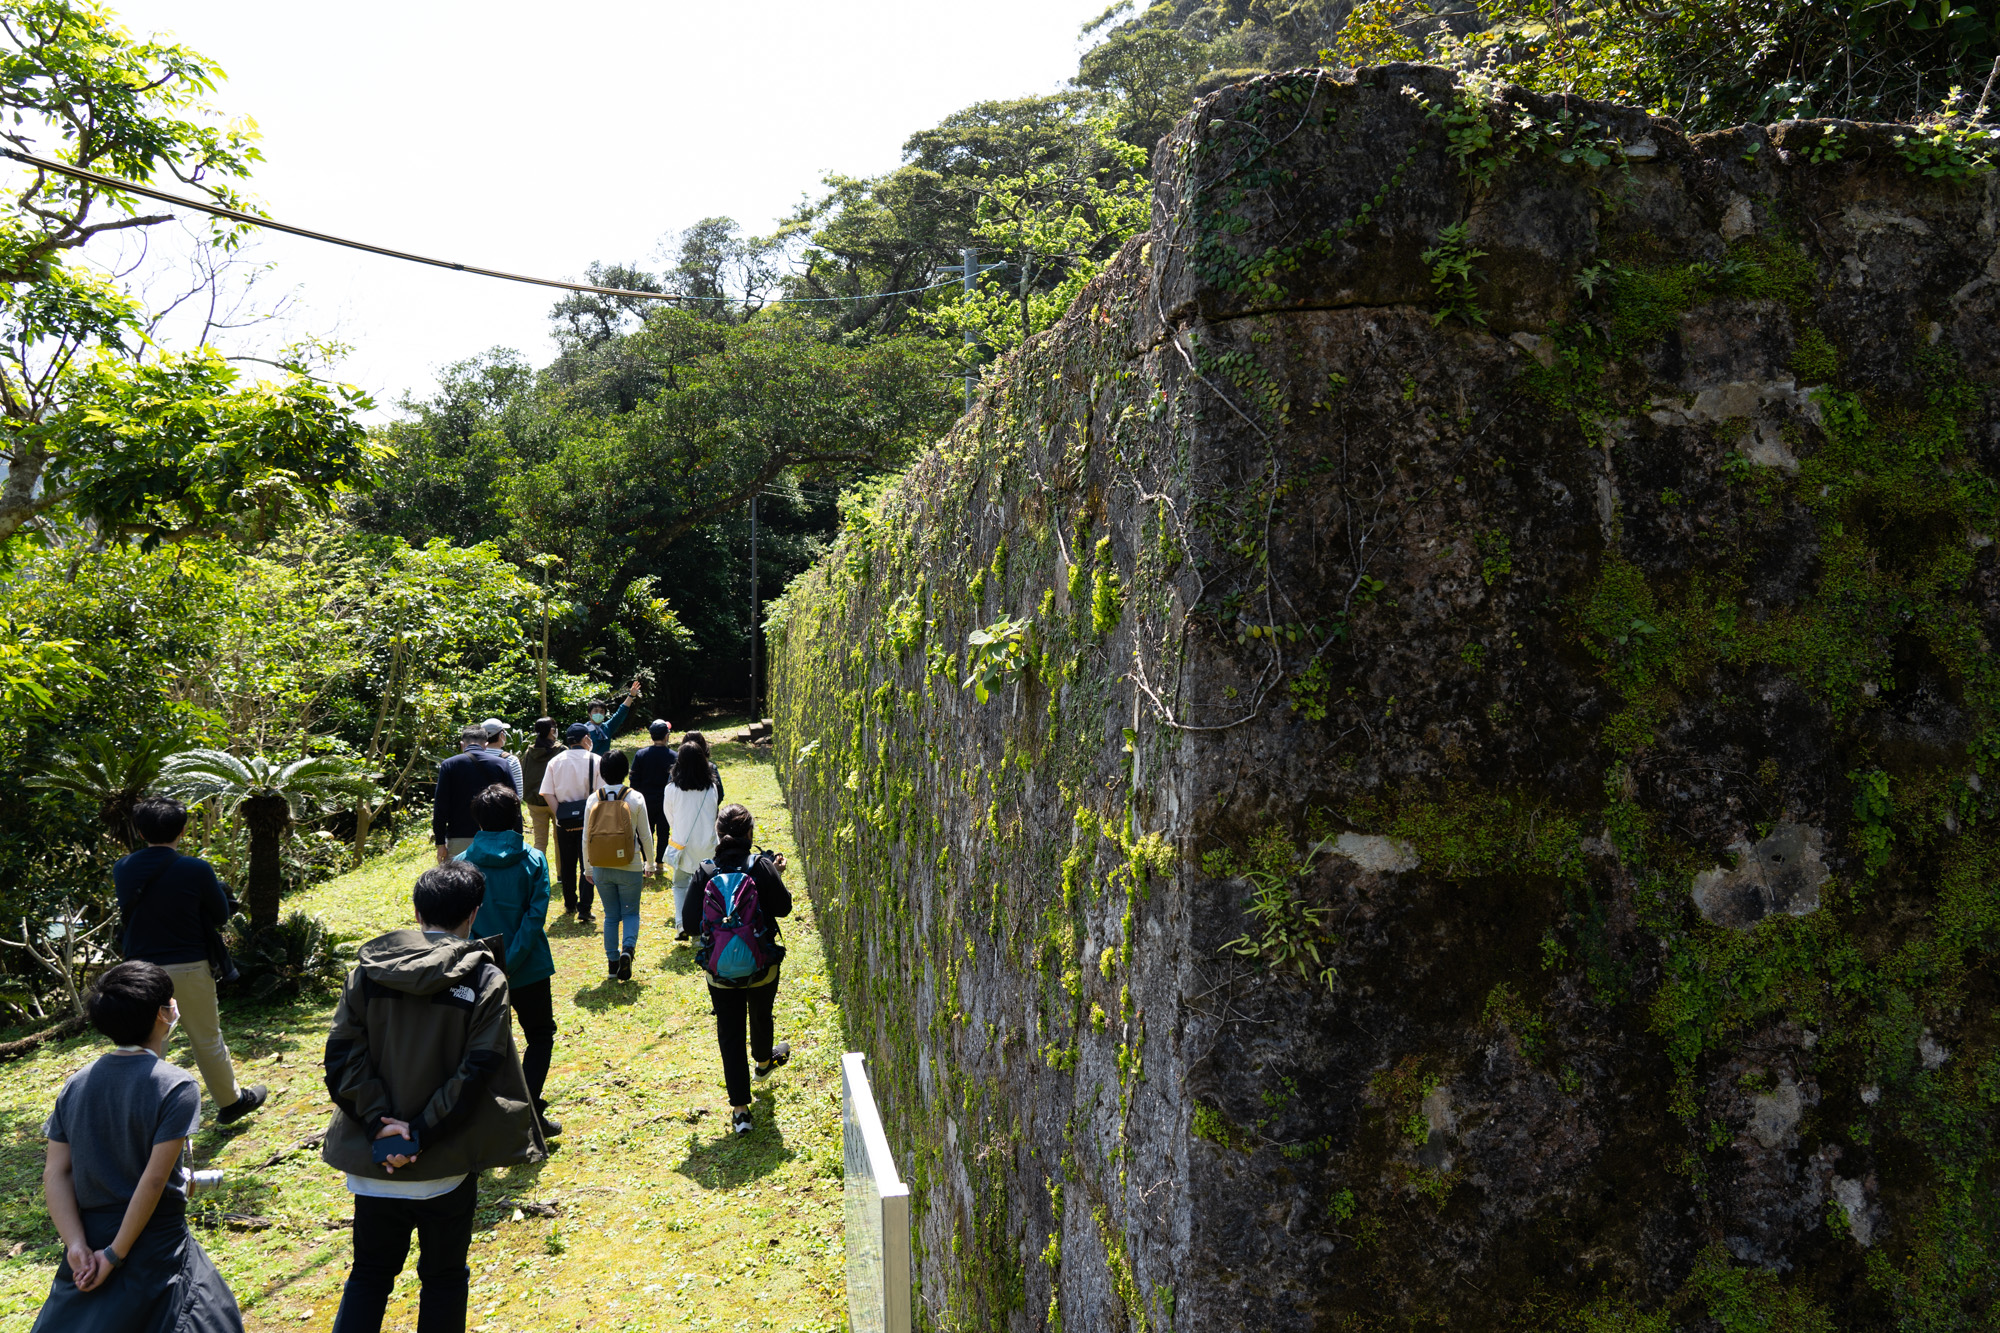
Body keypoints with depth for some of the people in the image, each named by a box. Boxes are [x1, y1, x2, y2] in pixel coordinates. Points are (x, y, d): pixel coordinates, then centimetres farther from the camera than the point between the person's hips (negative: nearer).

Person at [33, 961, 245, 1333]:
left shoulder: (77, 1084, 3)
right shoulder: (177, 1086, -16)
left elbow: (55, 1174, -1)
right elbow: (155, 1178, -20)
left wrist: (77, 1244, -6)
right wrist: (116, 1256, -12)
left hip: (87, 1254, 6)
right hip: (155, 1252, -6)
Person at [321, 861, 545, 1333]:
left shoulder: (370, 969, -2)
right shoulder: (484, 980, -10)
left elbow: (343, 1057, -8)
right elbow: (479, 1073, -17)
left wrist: (380, 1123, -10)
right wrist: (422, 1133, -13)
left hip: (375, 1160, 3)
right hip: (447, 1167, -2)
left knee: (370, 1274, 19)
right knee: (443, 1277, 16)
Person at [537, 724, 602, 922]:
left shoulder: (555, 761, 2)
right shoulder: (595, 761, -7)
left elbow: (547, 793, -2)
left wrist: (560, 813, 0)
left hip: (564, 823, 3)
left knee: (567, 864, 16)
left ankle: (569, 904, 27)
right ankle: (584, 909, -3)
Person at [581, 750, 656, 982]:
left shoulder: (593, 799, -2)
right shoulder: (635, 798, -7)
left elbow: (586, 837, 3)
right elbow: (645, 835, -2)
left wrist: (588, 868, 14)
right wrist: (650, 863, 11)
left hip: (601, 868, 2)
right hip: (629, 867, -2)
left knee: (611, 915, 14)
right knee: (631, 912, 12)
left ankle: (613, 962, 15)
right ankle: (628, 949, -13)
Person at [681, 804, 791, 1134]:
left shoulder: (705, 874, -11)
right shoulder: (762, 869, -15)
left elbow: (689, 924, -8)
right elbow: (783, 908, -3)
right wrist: (777, 875, 10)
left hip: (720, 974, 0)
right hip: (762, 969, 1)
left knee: (730, 1035, 9)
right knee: (761, 1017, 29)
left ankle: (740, 1110, 8)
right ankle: (764, 1061, 58)